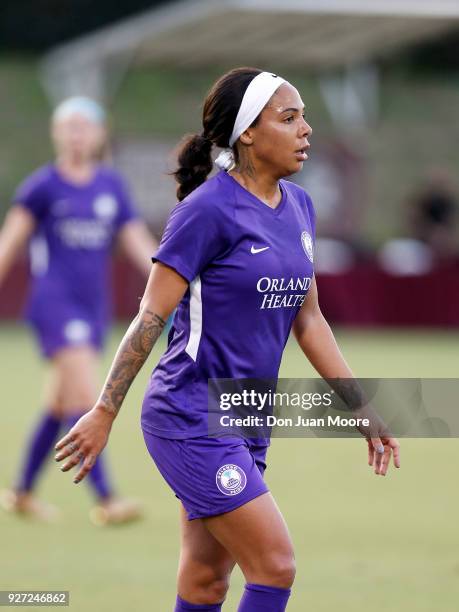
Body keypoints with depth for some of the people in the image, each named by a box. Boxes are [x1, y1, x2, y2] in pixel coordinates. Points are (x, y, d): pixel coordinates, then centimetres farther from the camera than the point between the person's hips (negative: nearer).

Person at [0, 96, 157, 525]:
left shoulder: (112, 186, 10)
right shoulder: (43, 186, -3)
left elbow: (139, 245, 9)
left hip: (93, 307, 6)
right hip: (55, 302, -6)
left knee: (60, 405, 12)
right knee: (86, 399, -17)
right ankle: (105, 501, -21)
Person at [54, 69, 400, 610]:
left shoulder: (298, 206, 10)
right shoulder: (209, 209, -14)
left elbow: (308, 320, 17)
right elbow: (151, 317, -13)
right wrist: (104, 412, -14)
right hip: (191, 418, -8)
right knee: (275, 568, -11)